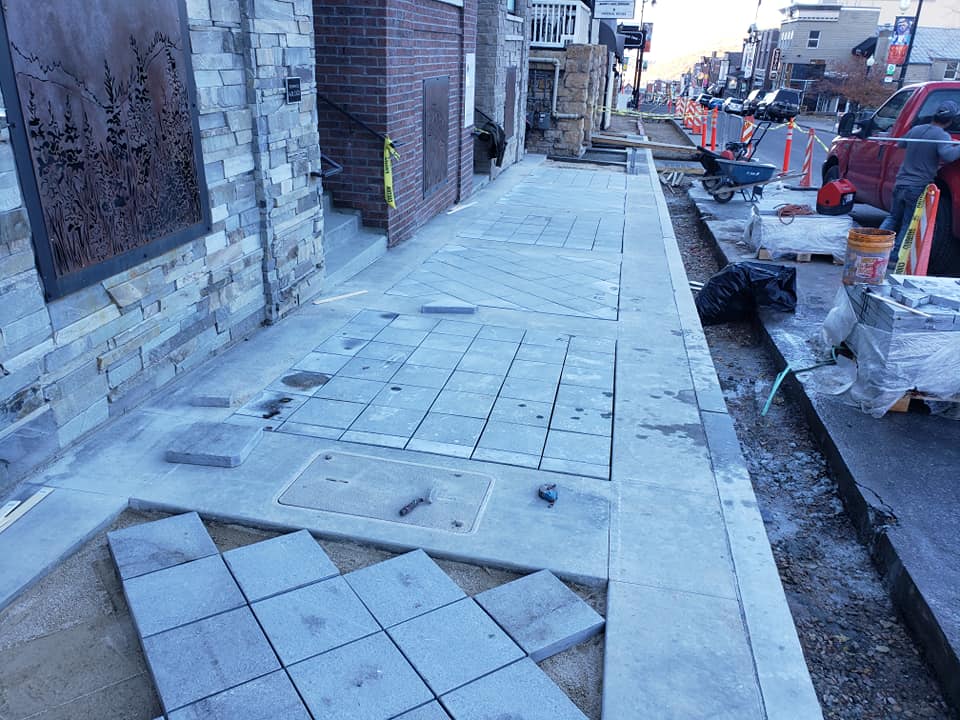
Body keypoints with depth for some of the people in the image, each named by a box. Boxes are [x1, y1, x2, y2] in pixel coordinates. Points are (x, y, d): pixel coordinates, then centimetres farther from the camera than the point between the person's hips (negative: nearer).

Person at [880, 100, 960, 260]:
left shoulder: (915, 130, 6)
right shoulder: (942, 136, -12)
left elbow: (900, 144, 25)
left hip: (900, 184, 5)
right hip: (918, 188, -5)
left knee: (893, 218, 21)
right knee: (908, 226, 6)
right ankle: (895, 256, 5)